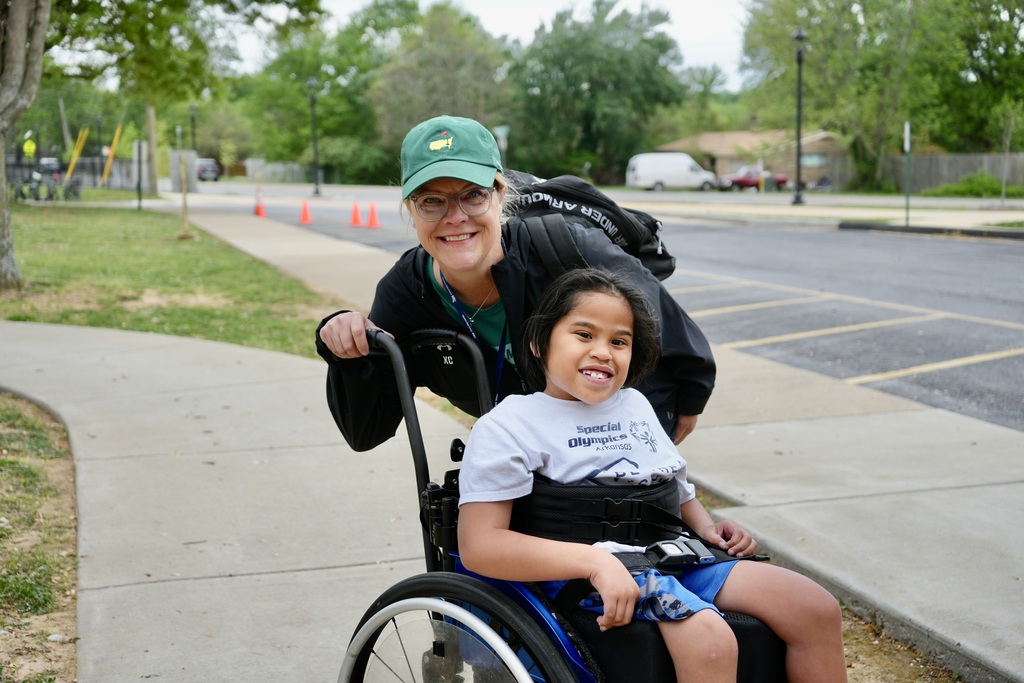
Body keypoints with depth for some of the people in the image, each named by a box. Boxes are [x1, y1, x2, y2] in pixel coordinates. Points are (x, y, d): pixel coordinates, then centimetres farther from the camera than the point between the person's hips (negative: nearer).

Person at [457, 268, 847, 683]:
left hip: (674, 556, 7)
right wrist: (595, 562, -25)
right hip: (585, 575, -7)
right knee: (709, 641, -34)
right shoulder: (507, 427, -5)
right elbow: (479, 544, -15)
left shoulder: (635, 404, 18)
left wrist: (706, 526, 6)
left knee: (817, 609, -5)